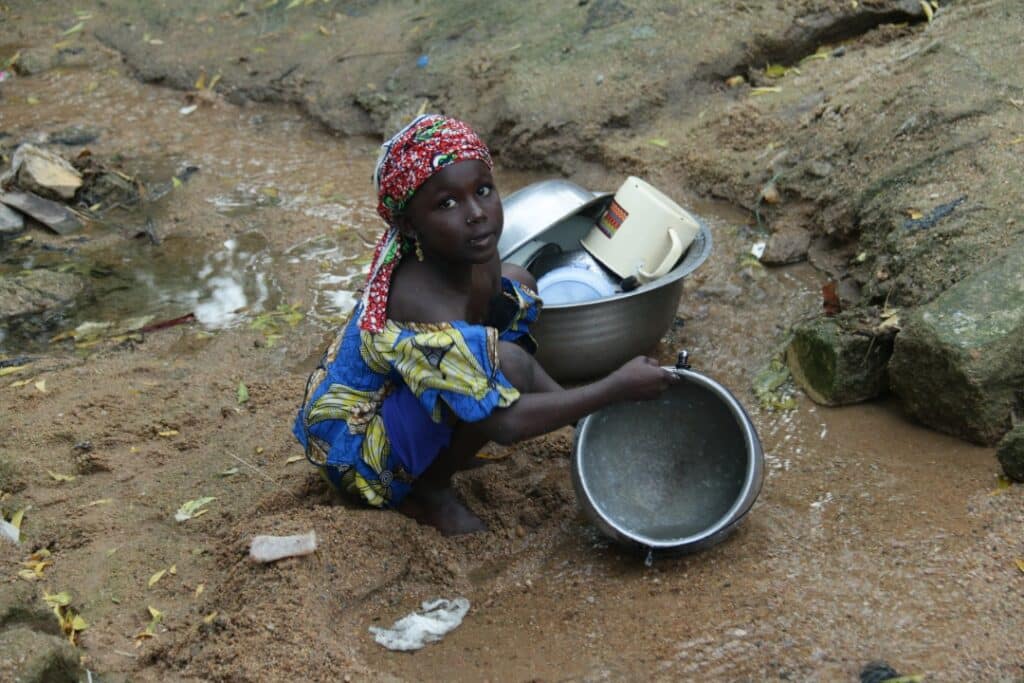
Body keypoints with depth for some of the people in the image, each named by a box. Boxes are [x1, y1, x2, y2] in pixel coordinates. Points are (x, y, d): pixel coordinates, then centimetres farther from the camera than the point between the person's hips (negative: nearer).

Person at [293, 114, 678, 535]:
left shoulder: (477, 258, -12)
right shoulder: (424, 305, -36)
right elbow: (504, 422, -35)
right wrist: (618, 388, -28)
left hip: (390, 392, 9)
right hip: (351, 445, -9)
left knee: (518, 286, 8)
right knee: (506, 363, -31)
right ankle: (428, 491, -7)